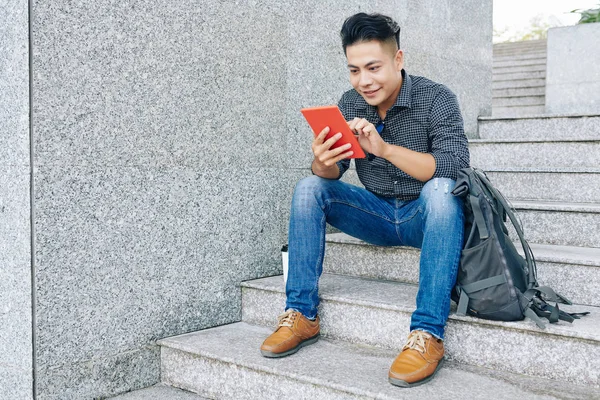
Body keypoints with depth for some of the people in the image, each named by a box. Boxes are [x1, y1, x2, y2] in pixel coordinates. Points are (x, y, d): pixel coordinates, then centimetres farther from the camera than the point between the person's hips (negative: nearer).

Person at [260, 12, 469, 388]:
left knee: (440, 189, -36)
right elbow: (331, 173, -7)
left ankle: (428, 333, -37)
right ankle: (302, 315, -11)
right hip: (377, 214, 4)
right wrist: (323, 163, -33)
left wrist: (385, 148, -41)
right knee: (309, 189, -12)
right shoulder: (349, 105, -2)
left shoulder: (436, 99, -14)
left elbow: (455, 166, -29)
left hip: (426, 216, -4)